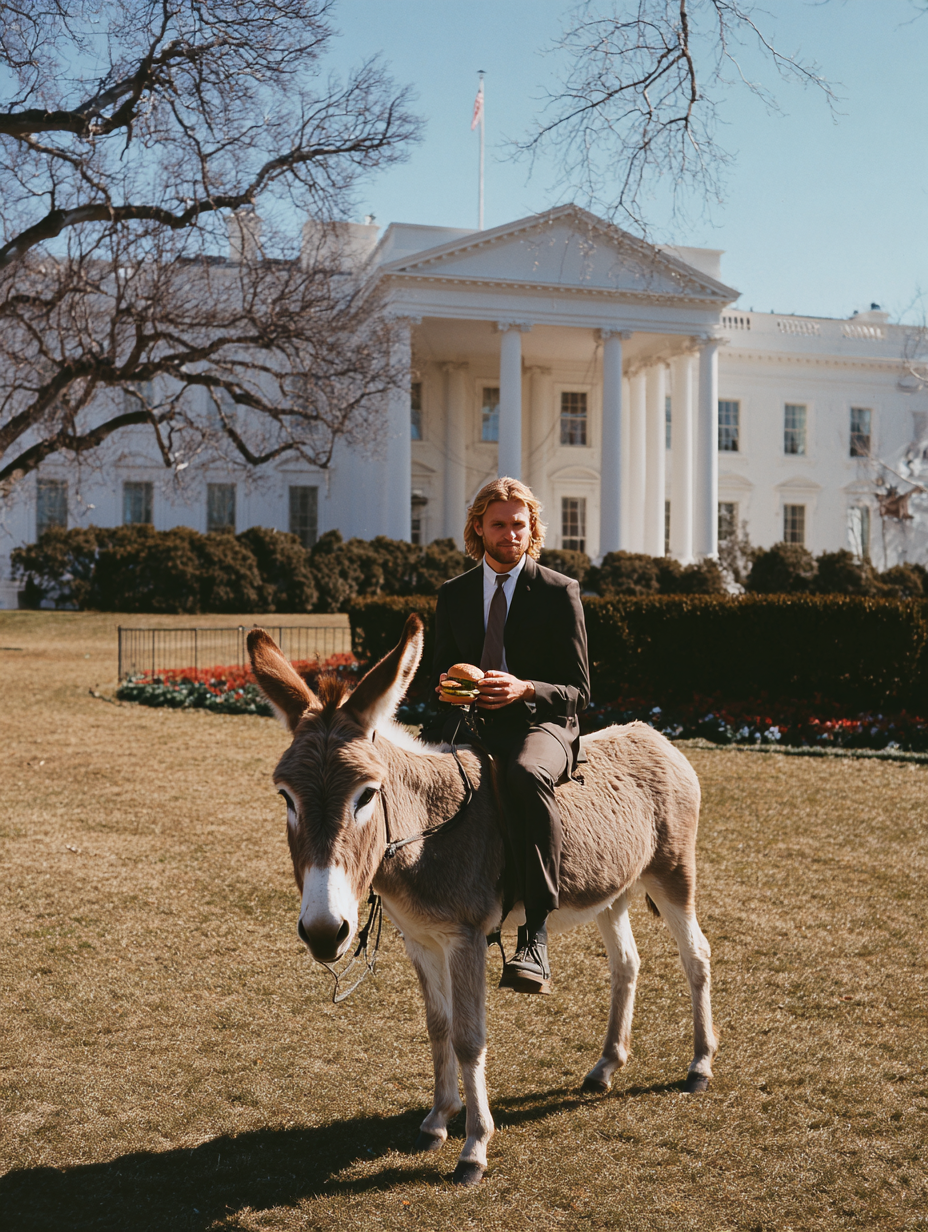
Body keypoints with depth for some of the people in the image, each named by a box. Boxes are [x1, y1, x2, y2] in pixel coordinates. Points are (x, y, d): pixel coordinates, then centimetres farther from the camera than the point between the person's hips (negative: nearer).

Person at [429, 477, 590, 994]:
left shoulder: (560, 592, 1)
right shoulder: (454, 594, 13)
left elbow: (579, 691, -1)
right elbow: (441, 673, 20)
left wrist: (525, 689, -22)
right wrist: (448, 687, -7)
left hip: (542, 725, -4)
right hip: (474, 727, 4)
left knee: (527, 773, -40)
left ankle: (535, 937, -39)